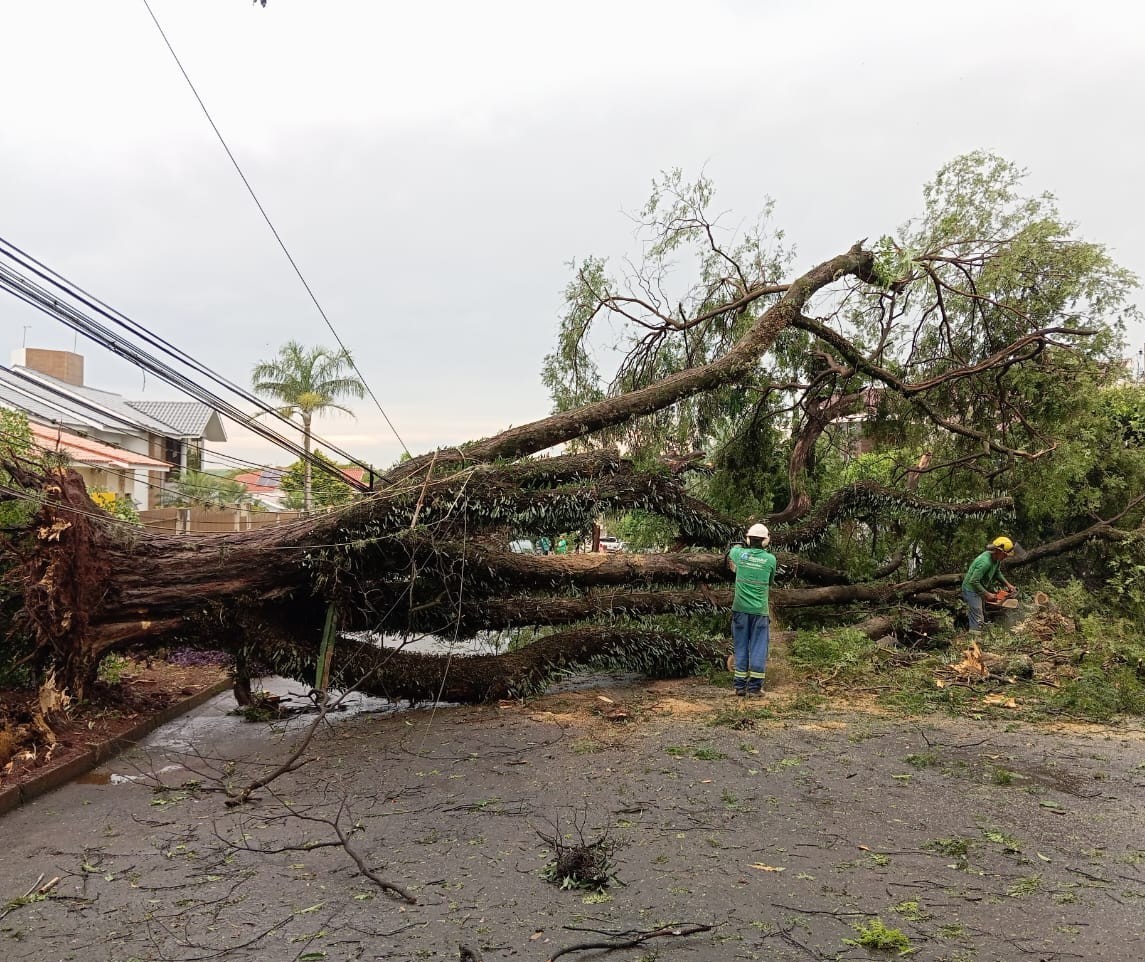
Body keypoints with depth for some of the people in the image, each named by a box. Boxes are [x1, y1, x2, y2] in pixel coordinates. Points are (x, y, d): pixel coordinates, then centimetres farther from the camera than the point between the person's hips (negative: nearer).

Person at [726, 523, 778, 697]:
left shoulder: (739, 554, -2)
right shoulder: (770, 559, -4)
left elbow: (730, 552, 23)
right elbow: (770, 582, 10)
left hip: (740, 609, 2)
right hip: (760, 610, -1)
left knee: (741, 647, 9)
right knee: (758, 648, 5)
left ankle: (740, 685, 11)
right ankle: (755, 685, 5)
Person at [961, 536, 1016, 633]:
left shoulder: (997, 559, -5)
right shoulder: (985, 562, -33)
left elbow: (997, 573, 16)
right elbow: (974, 581, -31)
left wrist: (1008, 584, 7)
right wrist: (987, 594, -22)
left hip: (979, 589, 10)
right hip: (971, 589, -10)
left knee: (983, 616, 20)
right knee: (978, 620, -10)